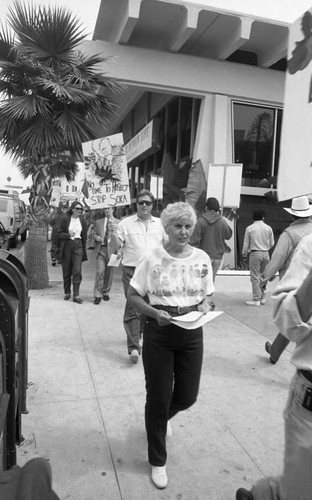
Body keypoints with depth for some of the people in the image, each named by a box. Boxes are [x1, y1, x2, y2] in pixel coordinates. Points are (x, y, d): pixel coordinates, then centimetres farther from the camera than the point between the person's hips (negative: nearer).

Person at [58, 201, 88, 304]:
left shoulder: (82, 220, 6)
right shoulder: (65, 219, -2)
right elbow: (60, 233, -2)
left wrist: (84, 248, 11)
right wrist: (69, 235, -20)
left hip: (78, 246, 1)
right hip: (67, 246, -1)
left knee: (77, 271, -9)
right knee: (66, 271, 7)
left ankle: (76, 295, -7)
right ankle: (67, 292, 24)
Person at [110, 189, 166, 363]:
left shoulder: (160, 224, 11)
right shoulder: (126, 223, 2)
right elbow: (117, 247, 1)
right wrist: (114, 236, -18)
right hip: (132, 270, -3)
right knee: (133, 307, -8)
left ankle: (141, 333, 37)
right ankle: (134, 347, -6)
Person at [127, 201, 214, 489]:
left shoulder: (202, 258, -2)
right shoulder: (152, 258, -11)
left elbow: (208, 296, 9)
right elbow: (133, 295, -5)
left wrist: (204, 307, -12)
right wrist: (155, 313, -21)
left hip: (192, 334, 4)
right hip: (159, 334, -3)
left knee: (187, 396, 15)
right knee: (158, 398, 8)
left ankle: (162, 417, 53)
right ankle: (158, 461, 33)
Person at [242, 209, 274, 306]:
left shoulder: (249, 228, -4)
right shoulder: (268, 228, 4)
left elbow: (246, 243, 1)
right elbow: (272, 244, 9)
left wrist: (244, 253, 18)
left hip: (255, 254, -3)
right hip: (266, 254, 4)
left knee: (255, 277, 1)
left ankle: (256, 299, 2)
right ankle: (262, 297, 19)